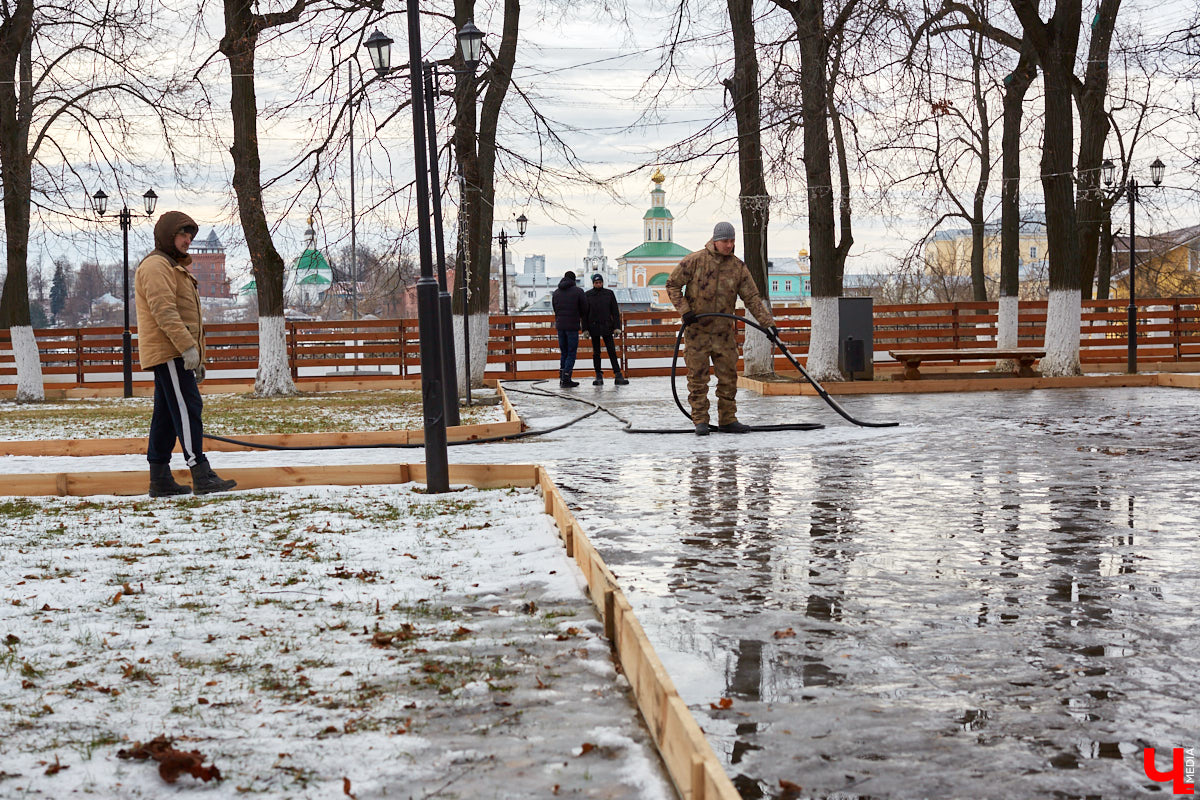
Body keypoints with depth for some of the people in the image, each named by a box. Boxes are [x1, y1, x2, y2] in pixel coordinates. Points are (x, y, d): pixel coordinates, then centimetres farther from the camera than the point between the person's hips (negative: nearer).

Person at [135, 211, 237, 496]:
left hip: (175, 355, 11)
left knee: (166, 416, 9)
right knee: (187, 409, -14)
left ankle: (160, 479, 11)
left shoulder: (175, 267, 26)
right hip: (168, 352, -11)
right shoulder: (156, 266, -8)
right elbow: (164, 311, -21)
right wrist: (187, 346, -27)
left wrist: (197, 360, 26)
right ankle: (201, 476, -18)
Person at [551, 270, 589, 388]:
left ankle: (562, 378, 11)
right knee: (571, 353, -1)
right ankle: (566, 379, -6)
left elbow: (555, 311, 14)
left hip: (560, 326, 5)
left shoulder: (556, 293, 12)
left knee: (563, 353, 13)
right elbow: (584, 311, -1)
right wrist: (585, 328, 6)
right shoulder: (578, 291, -3)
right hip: (573, 326, -5)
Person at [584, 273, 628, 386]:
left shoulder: (609, 293, 5)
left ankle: (618, 375, -4)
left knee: (612, 351, -4)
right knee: (596, 352, 4)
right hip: (594, 327, 0)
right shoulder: (588, 295, 4)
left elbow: (615, 311, 5)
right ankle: (599, 376, 8)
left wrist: (617, 326, -3)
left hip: (607, 327, 0)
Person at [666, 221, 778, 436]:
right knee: (698, 378, 0)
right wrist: (684, 311, -12)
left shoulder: (738, 267, 2)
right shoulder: (695, 261, -7)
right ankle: (700, 421, 7)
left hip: (724, 332, 3)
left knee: (728, 377, 6)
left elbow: (752, 298, 2)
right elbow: (672, 285, -1)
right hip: (696, 330, -3)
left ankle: (727, 420, 16)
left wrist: (769, 323, -6)